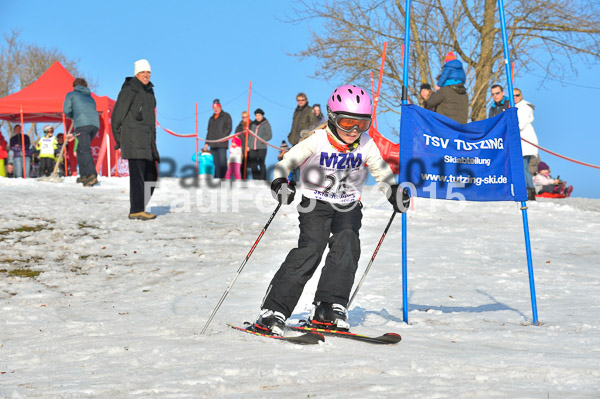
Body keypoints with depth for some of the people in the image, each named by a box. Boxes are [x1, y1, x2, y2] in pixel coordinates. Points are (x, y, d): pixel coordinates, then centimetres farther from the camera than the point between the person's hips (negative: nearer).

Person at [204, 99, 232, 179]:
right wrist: (207, 143, 17)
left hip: (222, 143, -6)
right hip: (213, 144, 6)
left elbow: (229, 128, -3)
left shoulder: (226, 116, 6)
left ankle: (223, 177, -13)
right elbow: (209, 131, 26)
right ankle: (217, 178, 4)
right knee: (216, 163, 3)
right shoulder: (211, 118, 24)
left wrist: (224, 136, -17)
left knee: (222, 161, -12)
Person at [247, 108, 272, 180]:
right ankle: (255, 179, 7)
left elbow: (269, 135, -1)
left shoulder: (266, 124, 4)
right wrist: (248, 145, 12)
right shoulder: (253, 124, 17)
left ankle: (263, 179, -6)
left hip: (262, 147, -4)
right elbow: (249, 136, 20)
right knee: (253, 164, 0)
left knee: (261, 163, -9)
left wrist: (262, 140, -15)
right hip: (252, 147, 4)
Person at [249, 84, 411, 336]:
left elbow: (381, 172, 7)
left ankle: (328, 309, -17)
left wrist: (395, 192, -10)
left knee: (346, 247, -20)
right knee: (310, 249, -19)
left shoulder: (366, 146, -3)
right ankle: (273, 311, -19)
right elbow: (287, 162, -12)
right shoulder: (317, 141, -12)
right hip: (315, 204, -3)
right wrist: (280, 181, -31)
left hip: (348, 207, 4)